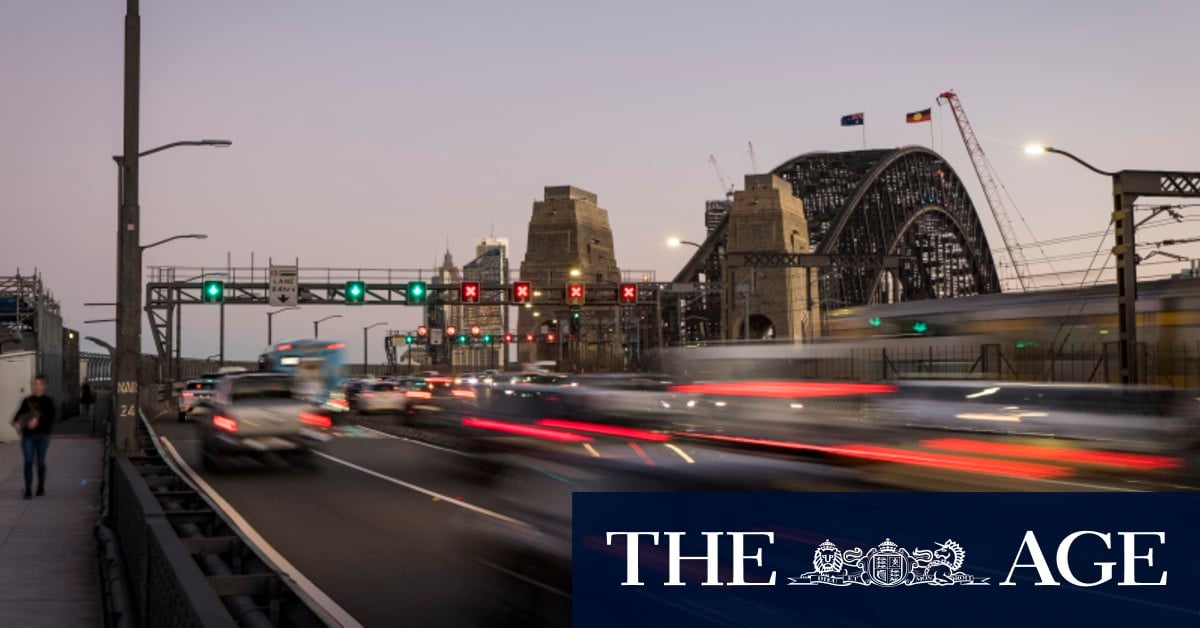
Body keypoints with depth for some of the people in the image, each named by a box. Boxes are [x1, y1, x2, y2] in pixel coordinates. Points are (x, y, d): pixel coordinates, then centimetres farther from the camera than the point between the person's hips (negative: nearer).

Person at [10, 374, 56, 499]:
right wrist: (16, 422, -17)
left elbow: (50, 417, -10)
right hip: (27, 434, 2)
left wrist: (37, 421, -27)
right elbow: (20, 413, 4)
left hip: (42, 434, -2)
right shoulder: (27, 401, 9)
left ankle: (41, 487, 25)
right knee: (28, 461, -6)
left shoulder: (48, 402, 1)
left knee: (41, 462, 8)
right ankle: (28, 489, -8)